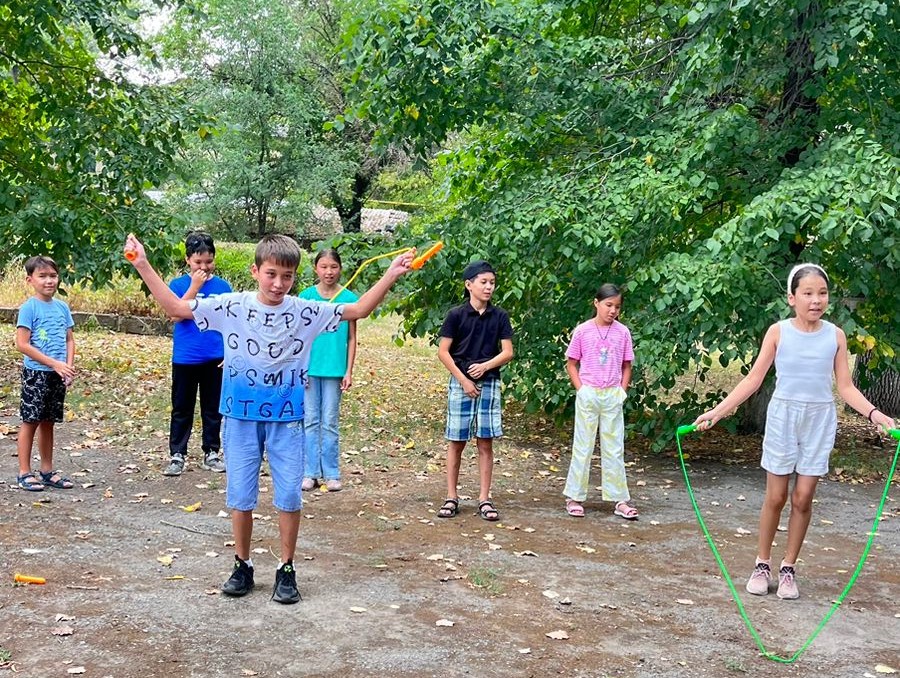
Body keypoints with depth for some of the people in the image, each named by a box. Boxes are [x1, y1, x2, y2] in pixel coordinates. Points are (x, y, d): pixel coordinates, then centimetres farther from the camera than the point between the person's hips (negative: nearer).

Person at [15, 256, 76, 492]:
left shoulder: (62, 307, 8)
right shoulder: (29, 308, -10)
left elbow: (70, 340, 12)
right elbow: (22, 344, -15)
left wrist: (69, 366, -5)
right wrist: (54, 363, -17)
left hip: (58, 375, 5)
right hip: (35, 373, -5)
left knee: (48, 422, 13)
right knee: (30, 421, 0)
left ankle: (47, 470, 21)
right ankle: (24, 473, 7)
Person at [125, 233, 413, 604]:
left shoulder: (305, 312, -3)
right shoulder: (231, 306, -4)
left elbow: (358, 310, 0)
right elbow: (176, 308, 1)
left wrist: (390, 275, -10)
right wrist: (143, 266, -5)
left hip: (286, 418, 0)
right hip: (241, 416, 0)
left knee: (289, 495, 0)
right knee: (240, 495, 7)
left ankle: (286, 570, 15)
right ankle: (242, 566, 24)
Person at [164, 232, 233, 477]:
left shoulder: (222, 287, 1)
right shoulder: (178, 284, -2)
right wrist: (195, 286, -19)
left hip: (215, 359, 1)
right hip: (185, 359, -1)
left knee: (213, 408, 10)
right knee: (182, 409, 7)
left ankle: (211, 453, 21)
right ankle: (177, 455, 14)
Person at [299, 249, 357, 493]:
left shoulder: (348, 298, 0)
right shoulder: (306, 296, 1)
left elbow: (351, 338, 3)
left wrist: (349, 371, -1)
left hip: (334, 369, -1)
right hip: (309, 368, 1)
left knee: (330, 423, 5)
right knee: (310, 421, 5)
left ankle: (331, 473, 12)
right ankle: (311, 473, 11)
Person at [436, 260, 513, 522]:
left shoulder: (500, 316, 3)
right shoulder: (456, 314, -4)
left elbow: (508, 352, 2)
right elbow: (443, 352, -4)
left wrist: (486, 366, -14)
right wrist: (463, 380, -9)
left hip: (489, 383, 2)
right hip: (460, 383, -2)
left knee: (485, 442, 3)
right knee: (456, 441, 3)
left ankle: (484, 499, 9)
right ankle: (451, 497, 11)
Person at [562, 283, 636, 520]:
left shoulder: (622, 332, 1)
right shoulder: (582, 331, -4)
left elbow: (626, 366, 10)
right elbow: (571, 364, 2)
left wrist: (622, 390, -1)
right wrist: (581, 389, -7)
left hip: (613, 396, 2)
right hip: (588, 394, -2)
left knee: (614, 448, 7)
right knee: (583, 446, 5)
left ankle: (620, 499, 11)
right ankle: (574, 497, 13)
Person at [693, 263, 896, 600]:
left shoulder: (835, 335, 1)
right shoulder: (778, 332, -4)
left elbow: (845, 387, 3)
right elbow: (754, 378, -3)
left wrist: (874, 413, -13)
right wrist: (718, 411, -10)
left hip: (819, 420, 1)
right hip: (783, 415, -1)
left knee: (803, 498, 3)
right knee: (775, 497, 4)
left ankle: (788, 569, 17)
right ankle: (762, 565, 18)